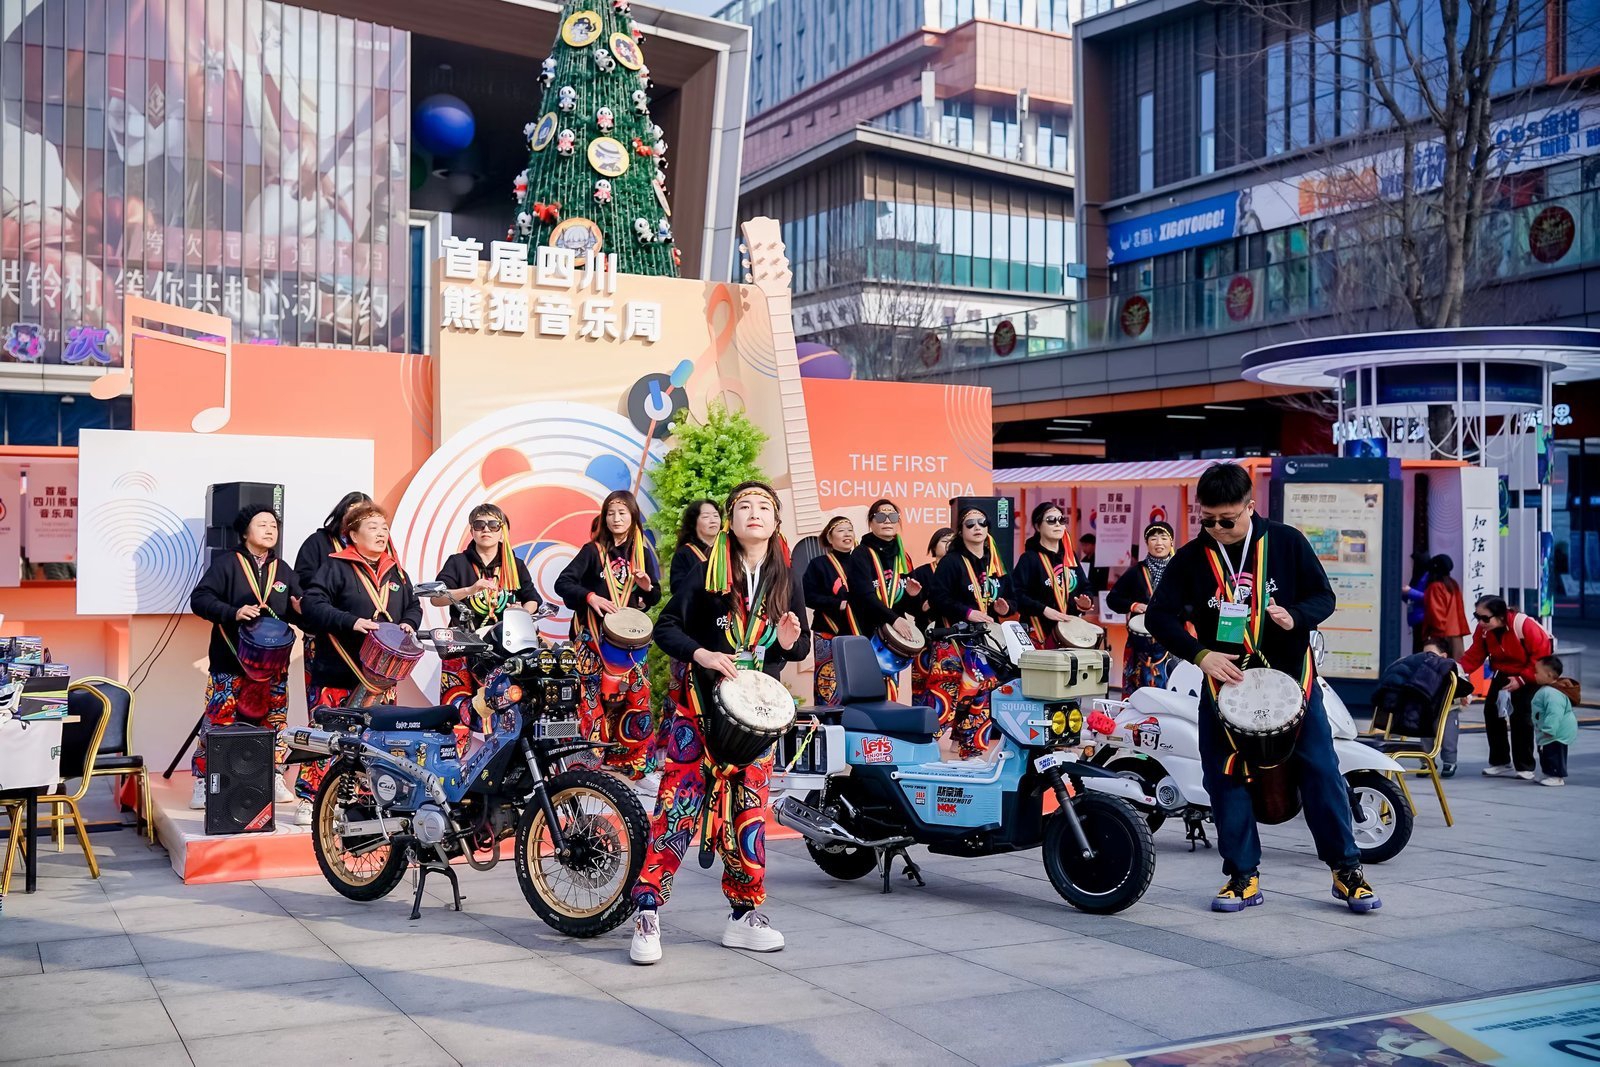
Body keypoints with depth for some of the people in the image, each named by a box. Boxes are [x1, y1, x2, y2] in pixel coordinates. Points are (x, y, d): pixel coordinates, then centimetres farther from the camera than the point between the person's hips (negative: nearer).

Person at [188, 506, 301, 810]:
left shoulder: (283, 571, 13)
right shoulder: (227, 564, -2)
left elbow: (295, 611, 17)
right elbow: (199, 599, -10)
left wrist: (300, 610, -7)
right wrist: (233, 613, -24)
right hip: (231, 662, -5)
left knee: (274, 722, 9)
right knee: (218, 721, -5)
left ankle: (275, 779, 20)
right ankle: (203, 783, 4)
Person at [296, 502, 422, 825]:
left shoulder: (396, 572, 15)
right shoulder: (336, 566, -5)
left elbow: (414, 605, 24)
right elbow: (311, 604, -14)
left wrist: (409, 623, 2)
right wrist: (351, 622, -24)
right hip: (339, 670, -6)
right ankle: (308, 800, 1)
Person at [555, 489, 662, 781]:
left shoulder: (643, 552, 8)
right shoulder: (592, 550, -1)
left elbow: (655, 598, 12)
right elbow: (562, 583, -11)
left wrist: (648, 588, -10)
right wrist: (591, 597, -25)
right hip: (594, 636, -3)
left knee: (635, 697, 0)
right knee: (592, 696, -8)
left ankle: (628, 761, 10)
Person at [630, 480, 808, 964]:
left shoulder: (787, 579, 5)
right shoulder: (709, 571, -4)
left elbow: (799, 648, 11)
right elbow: (666, 627, -5)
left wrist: (790, 642, -12)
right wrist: (702, 654, -21)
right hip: (701, 704, -3)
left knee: (749, 810, 8)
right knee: (677, 805, -7)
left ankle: (744, 916, 18)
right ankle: (647, 915, -3)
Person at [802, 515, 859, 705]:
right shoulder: (819, 564, 2)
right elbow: (808, 596, -6)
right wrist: (839, 604, -15)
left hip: (857, 635, 4)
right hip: (829, 635, -4)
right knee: (830, 690, -6)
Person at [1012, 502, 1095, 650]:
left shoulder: (1070, 557, 15)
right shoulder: (1029, 559, -5)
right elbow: (1016, 594, -15)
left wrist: (1084, 602, 1)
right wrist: (1043, 609, -23)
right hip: (1039, 634, -6)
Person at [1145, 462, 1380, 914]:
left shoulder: (1287, 543, -4)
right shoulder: (1190, 559, -2)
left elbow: (1324, 596, 3)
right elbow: (1159, 615, -2)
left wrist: (1295, 617, -19)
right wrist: (1200, 653, -17)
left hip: (1290, 677, -1)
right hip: (1224, 681, 1)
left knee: (1321, 772, -1)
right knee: (1225, 777, 1)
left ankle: (1347, 869, 11)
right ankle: (1243, 876, 12)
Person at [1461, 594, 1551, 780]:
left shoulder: (1524, 626, -31)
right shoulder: (1483, 629, -15)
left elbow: (1541, 656, -26)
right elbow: (1474, 656, -14)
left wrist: (1521, 679, -28)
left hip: (1530, 674, -6)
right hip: (1504, 673, 6)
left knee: (1520, 716, -15)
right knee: (1491, 710, 0)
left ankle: (1524, 767, -4)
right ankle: (1500, 762, 13)